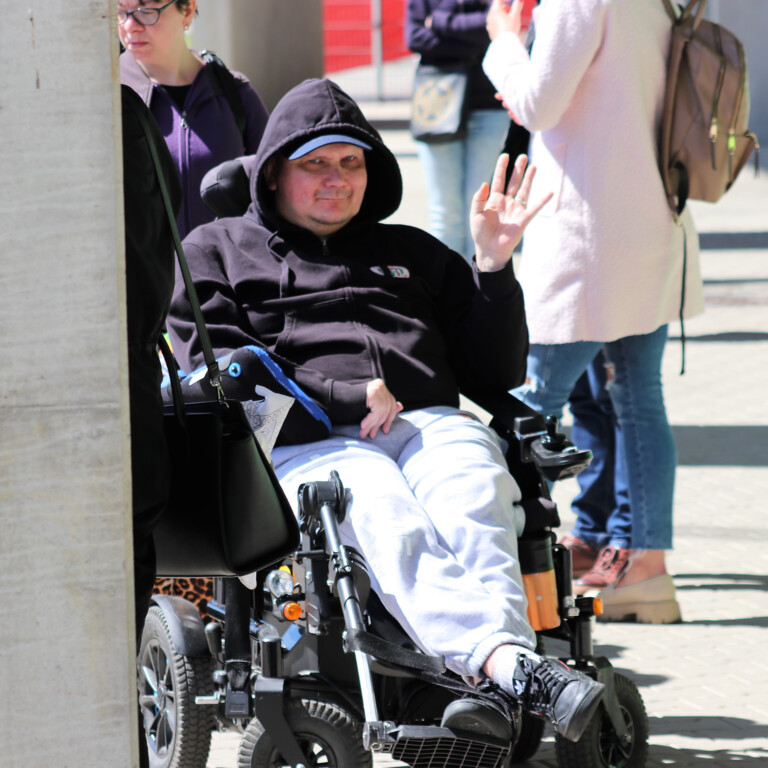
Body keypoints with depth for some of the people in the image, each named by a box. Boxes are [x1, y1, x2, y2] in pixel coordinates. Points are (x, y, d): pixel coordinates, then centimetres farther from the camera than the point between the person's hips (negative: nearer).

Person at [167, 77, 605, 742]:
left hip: (432, 423, 4)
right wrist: (344, 400, -5)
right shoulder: (215, 252, 25)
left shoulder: (413, 254, 35)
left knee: (471, 500, -36)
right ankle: (511, 665, -64)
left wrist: (494, 264, 14)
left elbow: (497, 375, 28)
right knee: (385, 515, -40)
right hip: (303, 442, -4)